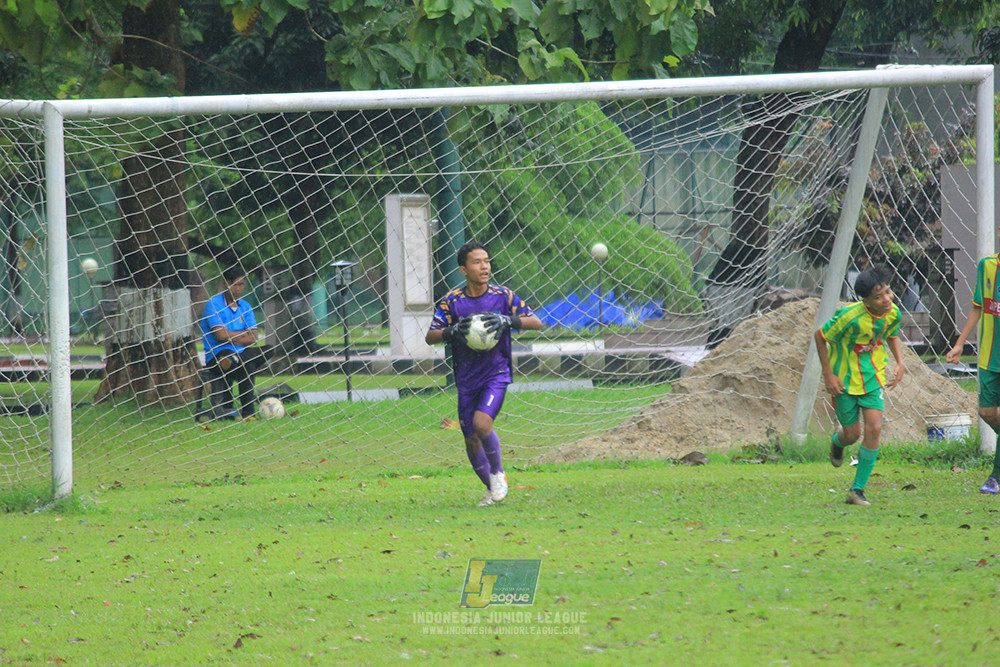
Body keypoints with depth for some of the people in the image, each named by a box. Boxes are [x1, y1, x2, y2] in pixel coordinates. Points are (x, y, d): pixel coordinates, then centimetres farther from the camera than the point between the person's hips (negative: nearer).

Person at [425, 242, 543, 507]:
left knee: (481, 422, -25)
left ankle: (498, 473, -1)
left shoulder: (503, 296, -3)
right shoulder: (452, 301, -2)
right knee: (471, 440, 5)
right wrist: (452, 331, -23)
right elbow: (430, 337, -2)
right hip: (467, 379, 3)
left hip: (496, 373, -3)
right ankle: (492, 489, 27)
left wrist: (508, 321, -21)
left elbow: (536, 322, -4)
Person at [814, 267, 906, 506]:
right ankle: (838, 440, 47)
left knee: (874, 428, -13)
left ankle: (858, 489, -3)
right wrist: (828, 374, -13)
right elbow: (820, 336, -13)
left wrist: (900, 362, -1)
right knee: (852, 434, 5)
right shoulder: (850, 316, -27)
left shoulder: (893, 314, -11)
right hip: (845, 378, -3)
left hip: (873, 378, 3)